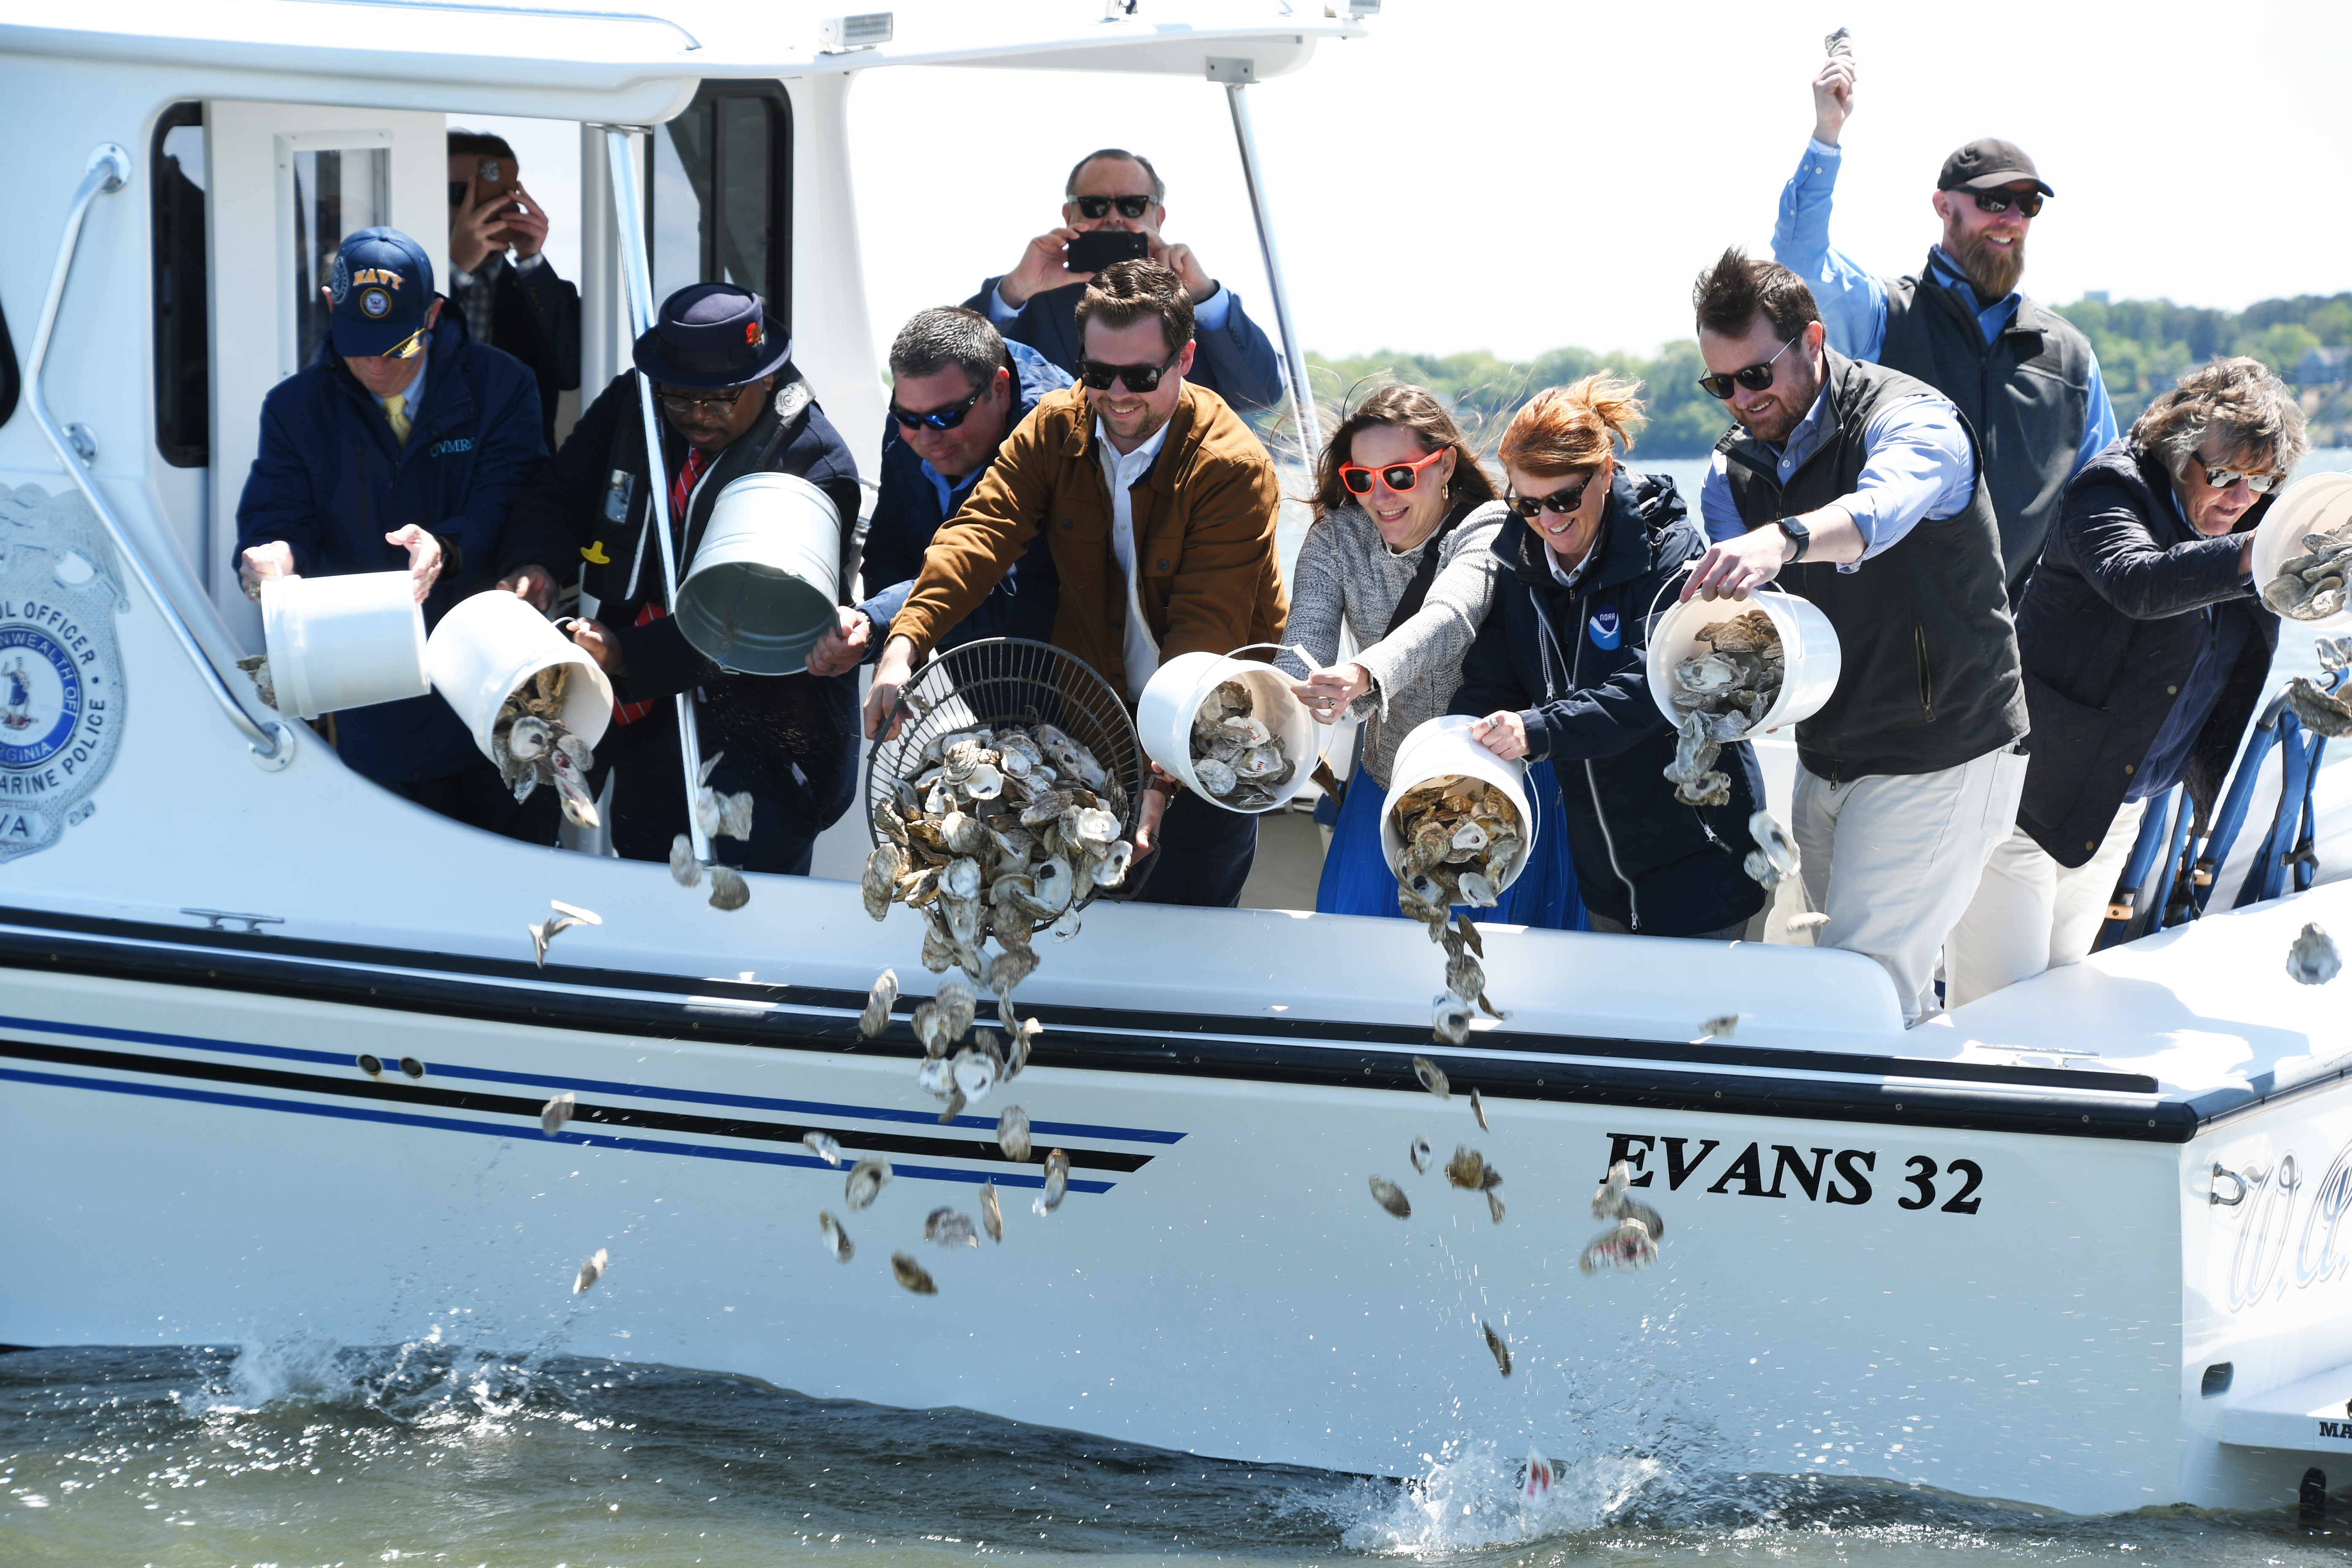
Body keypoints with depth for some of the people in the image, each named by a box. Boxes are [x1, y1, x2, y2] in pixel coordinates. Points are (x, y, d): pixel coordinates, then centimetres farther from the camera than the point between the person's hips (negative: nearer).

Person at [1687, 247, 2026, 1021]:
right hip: (1824, 765, 7)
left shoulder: (1908, 416, -16)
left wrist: (1782, 540, -61)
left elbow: (1884, 504, -40)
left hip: (1940, 760, -7)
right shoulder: (1734, 471, 6)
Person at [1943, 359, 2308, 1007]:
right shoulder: (2114, 490, -17)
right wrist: (2252, 556, -55)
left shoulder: (2246, 517, 6)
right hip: (2032, 791, -8)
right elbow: (2136, 582, -42)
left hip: (2122, 805, 8)